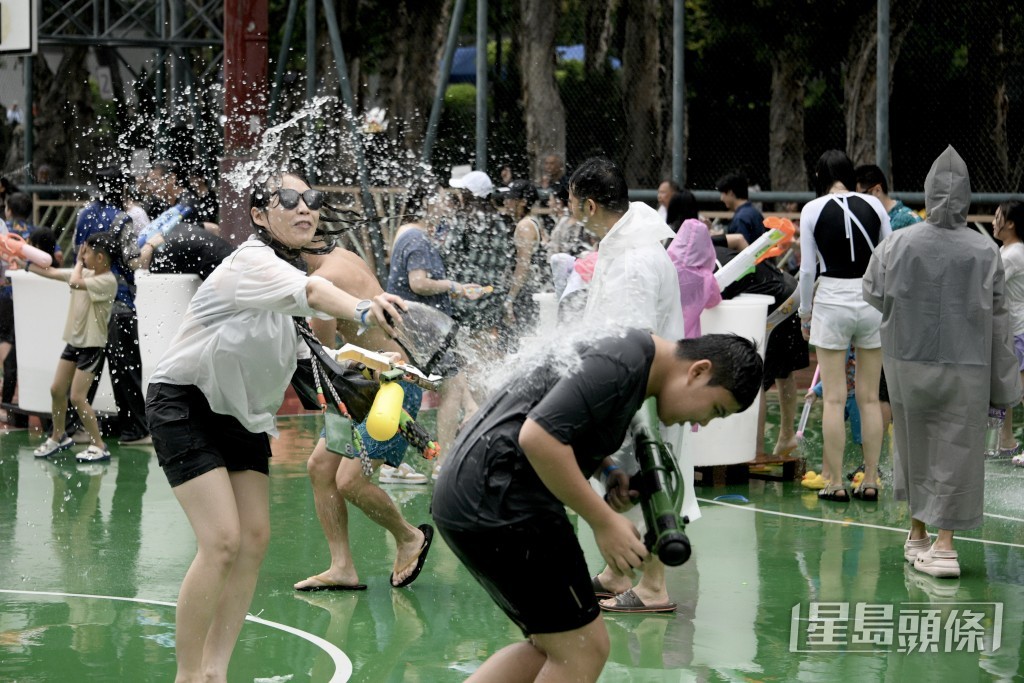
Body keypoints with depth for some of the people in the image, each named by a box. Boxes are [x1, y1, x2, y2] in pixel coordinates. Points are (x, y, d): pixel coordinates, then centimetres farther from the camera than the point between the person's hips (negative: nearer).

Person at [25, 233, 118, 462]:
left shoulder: (107, 281, -20)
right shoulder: (85, 273, 5)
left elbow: (74, 282, -32)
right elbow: (52, 273, 12)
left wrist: (79, 262, -14)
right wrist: (22, 263, 11)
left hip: (92, 346, -8)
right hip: (74, 341, 8)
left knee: (77, 396, -11)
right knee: (57, 390, 13)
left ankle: (99, 446, -1)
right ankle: (58, 437, 32)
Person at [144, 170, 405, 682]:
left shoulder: (298, 267, 2)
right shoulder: (252, 262, -25)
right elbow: (311, 293, -46)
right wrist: (361, 310, -64)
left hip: (242, 412, 9)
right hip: (185, 405, -9)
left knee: (255, 538, 1)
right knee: (222, 540, -17)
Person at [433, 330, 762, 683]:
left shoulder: (629, 348, 16)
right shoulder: (626, 362, -16)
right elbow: (538, 436, -24)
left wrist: (609, 470, 11)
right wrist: (604, 522, -17)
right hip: (496, 504, -11)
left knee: (553, 648, 16)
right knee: (583, 650, -6)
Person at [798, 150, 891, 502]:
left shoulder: (813, 209, -5)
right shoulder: (873, 205, 1)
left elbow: (807, 269, -5)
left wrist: (805, 313, 7)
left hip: (832, 300, -2)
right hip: (872, 299, 3)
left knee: (834, 399, 2)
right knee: (870, 398, 8)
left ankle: (835, 483, 3)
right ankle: (870, 481, 10)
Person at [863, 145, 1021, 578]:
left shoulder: (898, 245, -10)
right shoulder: (984, 252, -10)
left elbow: (874, 294, 3)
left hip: (910, 362, 1)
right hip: (965, 367, -1)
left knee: (916, 445, 16)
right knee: (955, 451, 6)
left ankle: (918, 533, 27)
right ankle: (944, 545, 1)